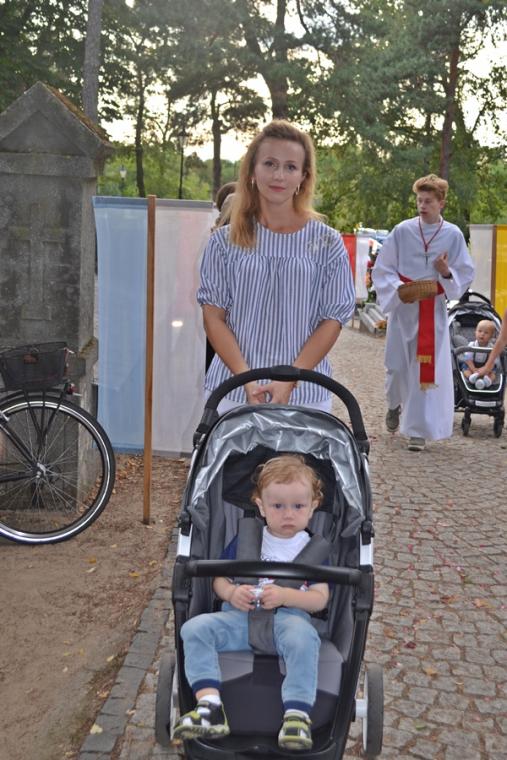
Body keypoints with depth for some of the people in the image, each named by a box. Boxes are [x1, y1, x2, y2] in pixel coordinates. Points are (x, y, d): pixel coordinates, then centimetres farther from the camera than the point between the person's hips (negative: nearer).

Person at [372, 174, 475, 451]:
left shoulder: (453, 235, -2)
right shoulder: (402, 231, -4)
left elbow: (466, 274, 3)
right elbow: (382, 269, 0)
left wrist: (447, 272, -18)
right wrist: (398, 289, -17)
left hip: (434, 311, 0)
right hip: (402, 308, 0)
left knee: (427, 370, -2)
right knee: (397, 366, 8)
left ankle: (418, 429, 9)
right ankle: (394, 405, 40)